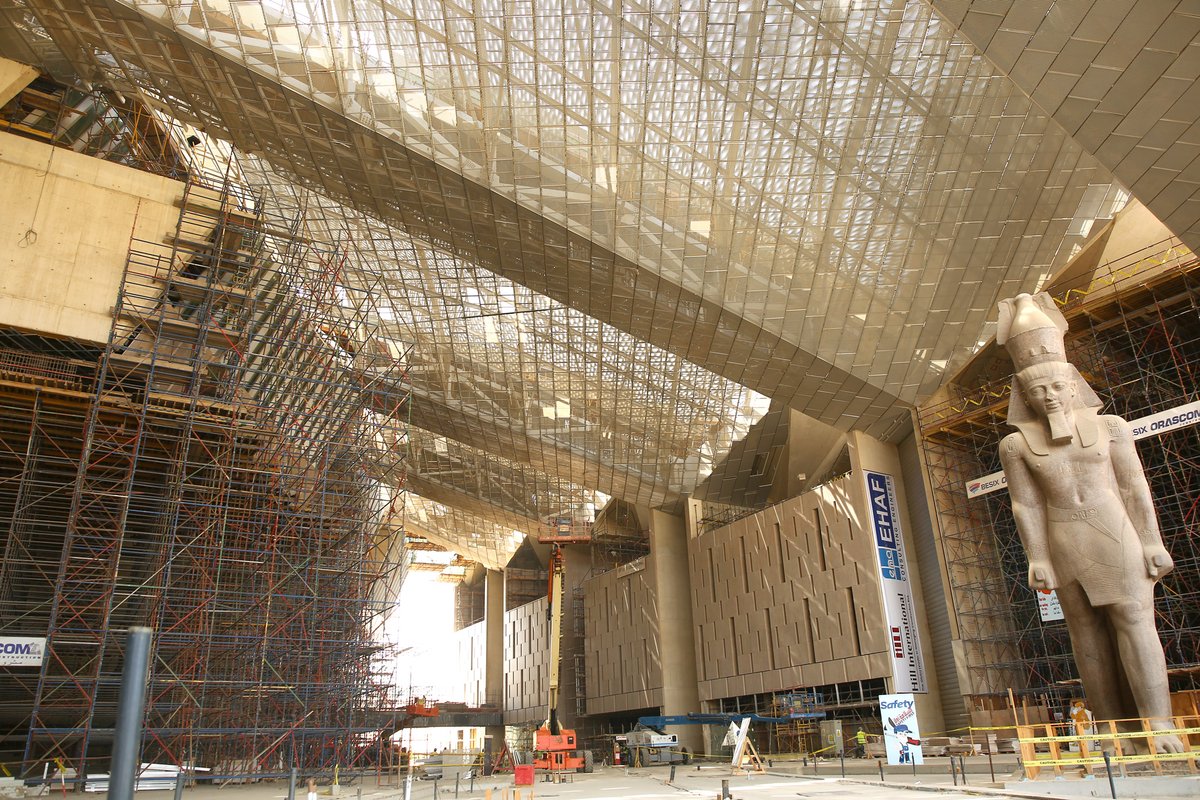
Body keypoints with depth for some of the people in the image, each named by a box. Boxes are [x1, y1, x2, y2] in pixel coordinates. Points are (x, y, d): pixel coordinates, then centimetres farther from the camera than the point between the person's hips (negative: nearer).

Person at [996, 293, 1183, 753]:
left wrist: (1151, 542, -2)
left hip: (1115, 537, -1)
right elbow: (1026, 505, -1)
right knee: (1087, 633, 5)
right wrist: (1037, 558, -4)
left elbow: (1134, 487, 2)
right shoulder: (1017, 445, 3)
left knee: (1133, 621, -6)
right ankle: (1114, 728, 12)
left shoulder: (1109, 427, 5)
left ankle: (1159, 723, -3)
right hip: (1066, 547, 1)